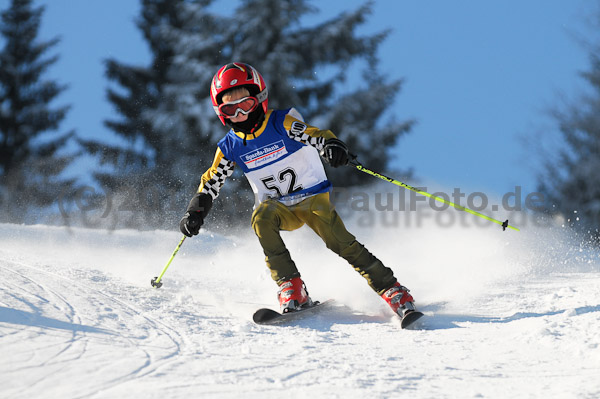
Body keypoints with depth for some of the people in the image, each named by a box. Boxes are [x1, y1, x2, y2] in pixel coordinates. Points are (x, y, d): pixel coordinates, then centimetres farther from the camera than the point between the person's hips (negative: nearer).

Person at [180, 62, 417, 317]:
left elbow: (315, 136, -27)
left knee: (339, 241, -22)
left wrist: (332, 146, -50)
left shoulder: (282, 123, -12)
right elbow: (211, 182, 10)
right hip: (279, 207, 3)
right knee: (261, 219, -31)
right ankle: (292, 288, -29)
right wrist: (195, 212, -4)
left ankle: (392, 291, -17)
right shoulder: (230, 147, 0)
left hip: (312, 197, -3)